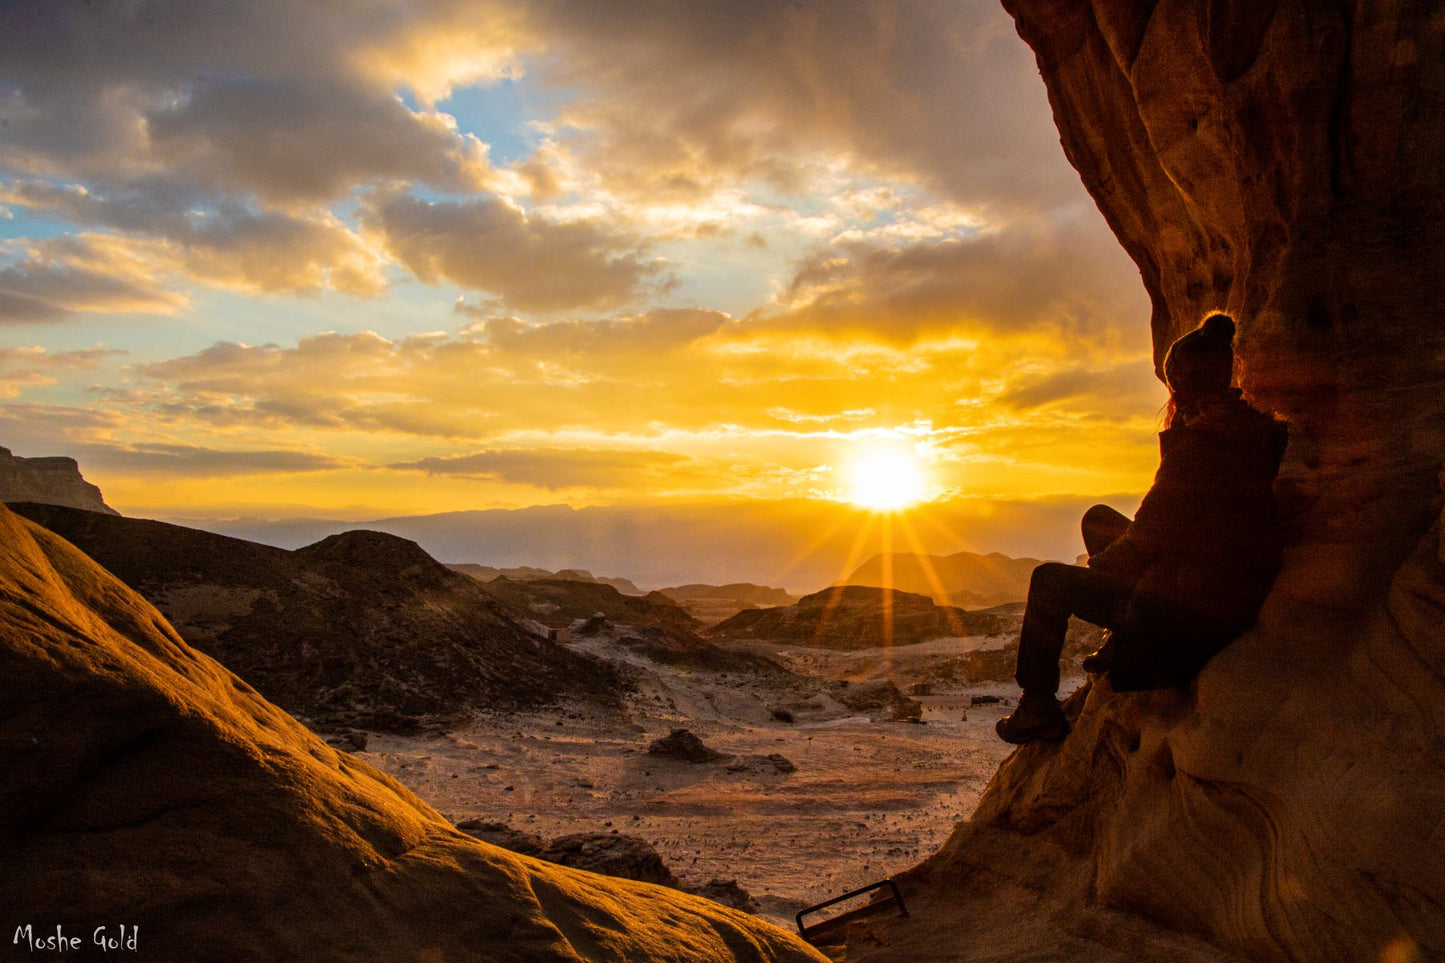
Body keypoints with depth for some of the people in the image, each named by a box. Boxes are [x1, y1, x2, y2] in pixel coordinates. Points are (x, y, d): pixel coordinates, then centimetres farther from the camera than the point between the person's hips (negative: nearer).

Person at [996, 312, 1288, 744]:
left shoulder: (1200, 442, -22)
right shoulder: (1253, 431, 7)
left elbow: (1147, 541, -16)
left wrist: (1098, 564, 0)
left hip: (1183, 617, -9)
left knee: (1050, 580, 6)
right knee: (1099, 518, 20)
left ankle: (1038, 708, 15)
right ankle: (1122, 641, 21)